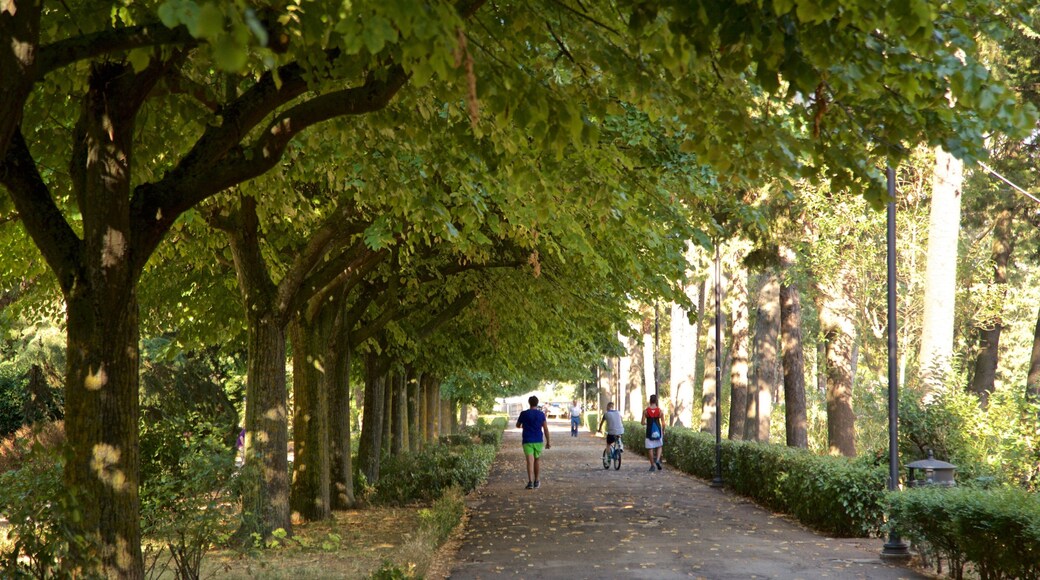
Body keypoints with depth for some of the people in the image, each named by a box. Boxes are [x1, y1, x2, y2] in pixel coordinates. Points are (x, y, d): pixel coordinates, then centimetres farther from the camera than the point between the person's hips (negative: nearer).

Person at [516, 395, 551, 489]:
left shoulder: (524, 414, -3)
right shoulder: (541, 414, -1)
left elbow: (518, 425, 11)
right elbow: (546, 429, -1)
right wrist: (548, 442, 6)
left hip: (527, 441, -2)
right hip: (538, 441, 2)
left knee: (530, 461, -9)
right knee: (537, 460, 19)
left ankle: (530, 481, -25)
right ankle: (536, 481, 26)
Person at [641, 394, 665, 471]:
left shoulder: (645, 411, -5)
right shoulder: (660, 411, -3)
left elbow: (642, 422, -5)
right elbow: (663, 423, -3)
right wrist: (663, 431, 13)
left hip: (649, 430, -1)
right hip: (658, 430, 1)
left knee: (650, 448, 7)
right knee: (659, 446, 18)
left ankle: (652, 465, 8)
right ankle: (657, 460, -5)